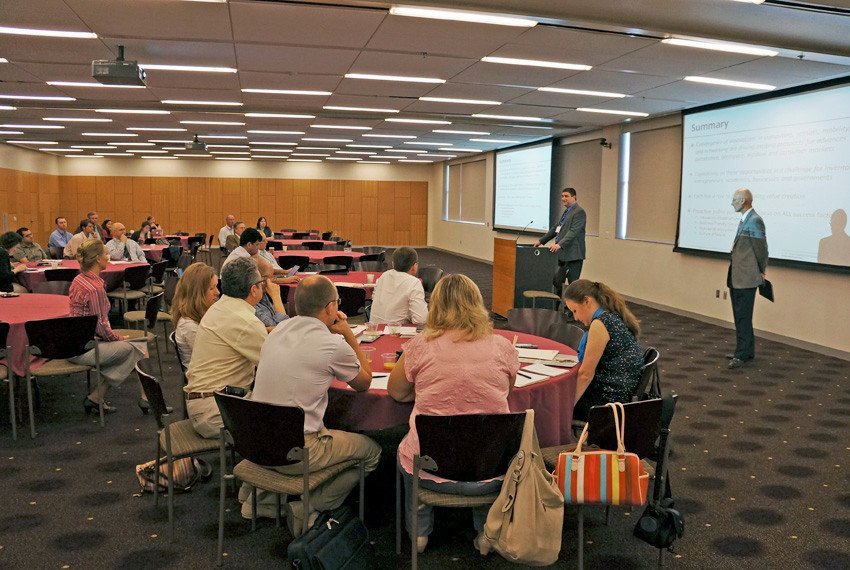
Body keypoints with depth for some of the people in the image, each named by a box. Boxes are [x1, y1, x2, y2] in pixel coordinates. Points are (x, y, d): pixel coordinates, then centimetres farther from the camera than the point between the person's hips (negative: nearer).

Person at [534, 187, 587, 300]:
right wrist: (541, 241, 19)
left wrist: (560, 244, -33)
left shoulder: (579, 212, -11)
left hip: (573, 255, -10)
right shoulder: (567, 212, 19)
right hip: (563, 254, 10)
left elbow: (573, 231, -23)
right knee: (557, 282, 15)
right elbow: (555, 228, 24)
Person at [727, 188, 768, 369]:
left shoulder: (754, 221, -15)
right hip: (737, 279, 10)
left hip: (746, 279, -10)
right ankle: (746, 351, 26)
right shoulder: (744, 220, 14)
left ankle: (742, 355, 1)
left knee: (743, 317, -5)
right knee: (740, 316, 16)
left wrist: (760, 272, -2)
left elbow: (761, 248, -13)